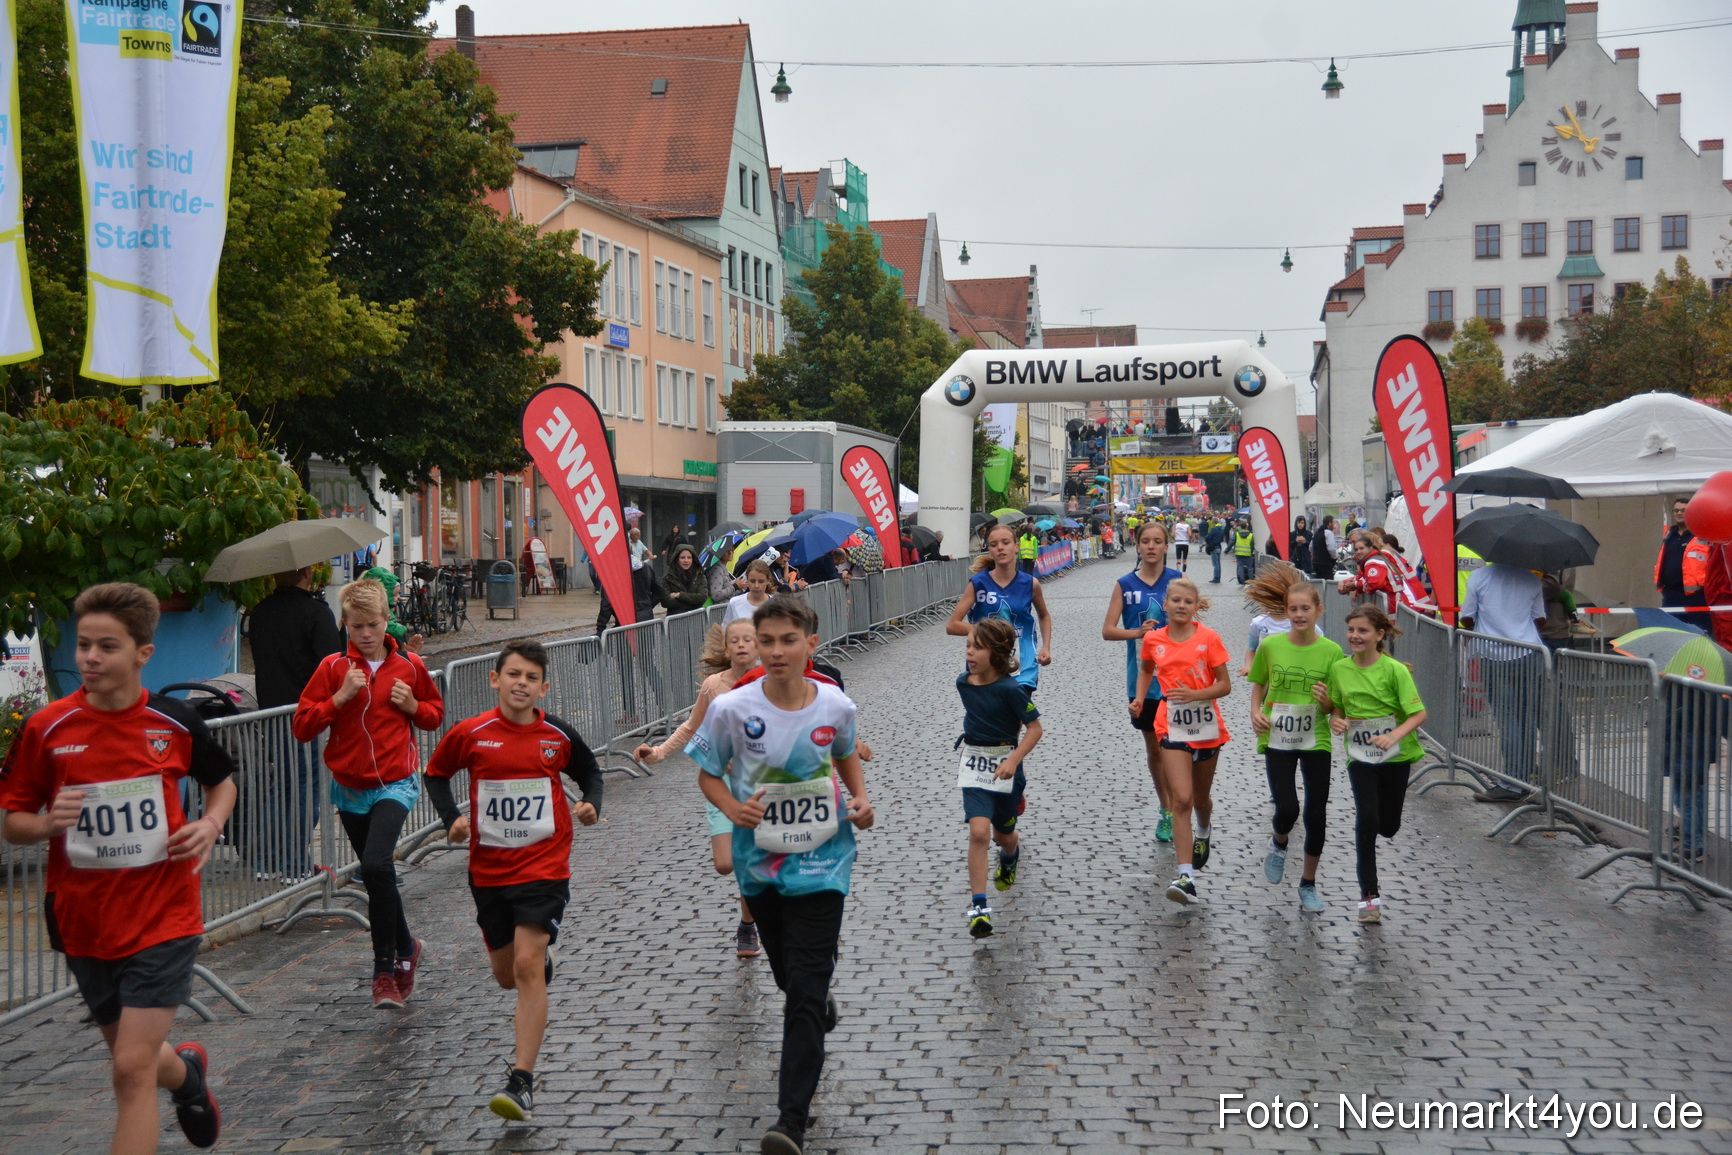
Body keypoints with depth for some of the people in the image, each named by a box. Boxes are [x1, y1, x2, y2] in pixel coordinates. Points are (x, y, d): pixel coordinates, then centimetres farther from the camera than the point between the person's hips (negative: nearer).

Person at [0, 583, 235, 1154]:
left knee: (133, 1069, -11)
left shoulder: (174, 721, -7)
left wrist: (210, 824, -7)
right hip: (84, 924, 3)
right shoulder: (46, 728, -7)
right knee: (133, 1058, 19)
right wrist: (46, 823, -20)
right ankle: (187, 1072, 54)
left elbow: (222, 781, 12)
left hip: (162, 918, -2)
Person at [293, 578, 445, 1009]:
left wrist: (412, 706, -5)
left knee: (376, 865, -23)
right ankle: (405, 948, 36)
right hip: (350, 788, 3)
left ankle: (384, 970, -13)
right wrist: (340, 697, -16)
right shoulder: (333, 668, -1)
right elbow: (302, 727, -4)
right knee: (378, 876, 12)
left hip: (395, 785, -3)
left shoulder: (409, 666, 1)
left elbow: (436, 714, 15)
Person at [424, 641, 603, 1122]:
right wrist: (452, 818, -4)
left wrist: (591, 804, -5)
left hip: (544, 867, -2)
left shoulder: (559, 736, -4)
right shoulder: (470, 733, -5)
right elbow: (436, 773, 12)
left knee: (527, 965, -16)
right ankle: (543, 959, 54)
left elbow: (589, 771, 14)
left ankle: (521, 1082, -13)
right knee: (506, 975, 15)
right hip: (488, 870, 3)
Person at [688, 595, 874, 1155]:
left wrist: (860, 798, -4)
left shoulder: (836, 706, -9)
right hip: (760, 862, 2)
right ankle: (821, 1009, 57)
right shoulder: (731, 709, -13)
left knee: (807, 989, -9)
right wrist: (734, 810, -19)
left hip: (821, 862, -2)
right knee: (789, 977, 21)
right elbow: (708, 773, 0)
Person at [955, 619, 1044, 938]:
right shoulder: (963, 682, -3)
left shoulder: (1010, 689, -18)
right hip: (974, 766, 2)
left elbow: (1034, 727, -14)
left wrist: (1014, 760, -25)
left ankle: (1011, 854, 55)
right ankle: (979, 907, -14)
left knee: (1003, 835, 16)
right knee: (979, 831, -16)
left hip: (1006, 766, -2)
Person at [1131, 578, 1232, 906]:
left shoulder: (1208, 638, -7)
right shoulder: (1153, 639, 0)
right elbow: (1146, 669, 20)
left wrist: (1195, 694, -22)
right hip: (1173, 728, 0)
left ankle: (1202, 832, 54)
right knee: (1181, 799, -13)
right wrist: (1139, 697, 3)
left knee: (1200, 798, 17)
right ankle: (1186, 877, -17)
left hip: (1207, 727, 0)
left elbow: (1224, 685, -6)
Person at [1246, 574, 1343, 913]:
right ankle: (1279, 844, 26)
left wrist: (1326, 703, -19)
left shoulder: (1331, 651, -5)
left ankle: (1309, 884, 23)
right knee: (1287, 809, -12)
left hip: (1316, 742, 1)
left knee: (1316, 816, 3)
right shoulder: (1270, 646, -3)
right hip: (1277, 741, 0)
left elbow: (1336, 706, 3)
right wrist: (1256, 713, -6)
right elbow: (1258, 685, 11)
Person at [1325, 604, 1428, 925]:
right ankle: (1369, 895, -4)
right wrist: (1335, 720, -12)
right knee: (1366, 819, -13)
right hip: (1360, 757, 1)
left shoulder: (1395, 670, -13)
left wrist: (1394, 736, -28)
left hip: (1396, 757, -1)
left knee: (1388, 827, 8)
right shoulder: (1339, 669, -3)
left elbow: (1419, 714, -13)